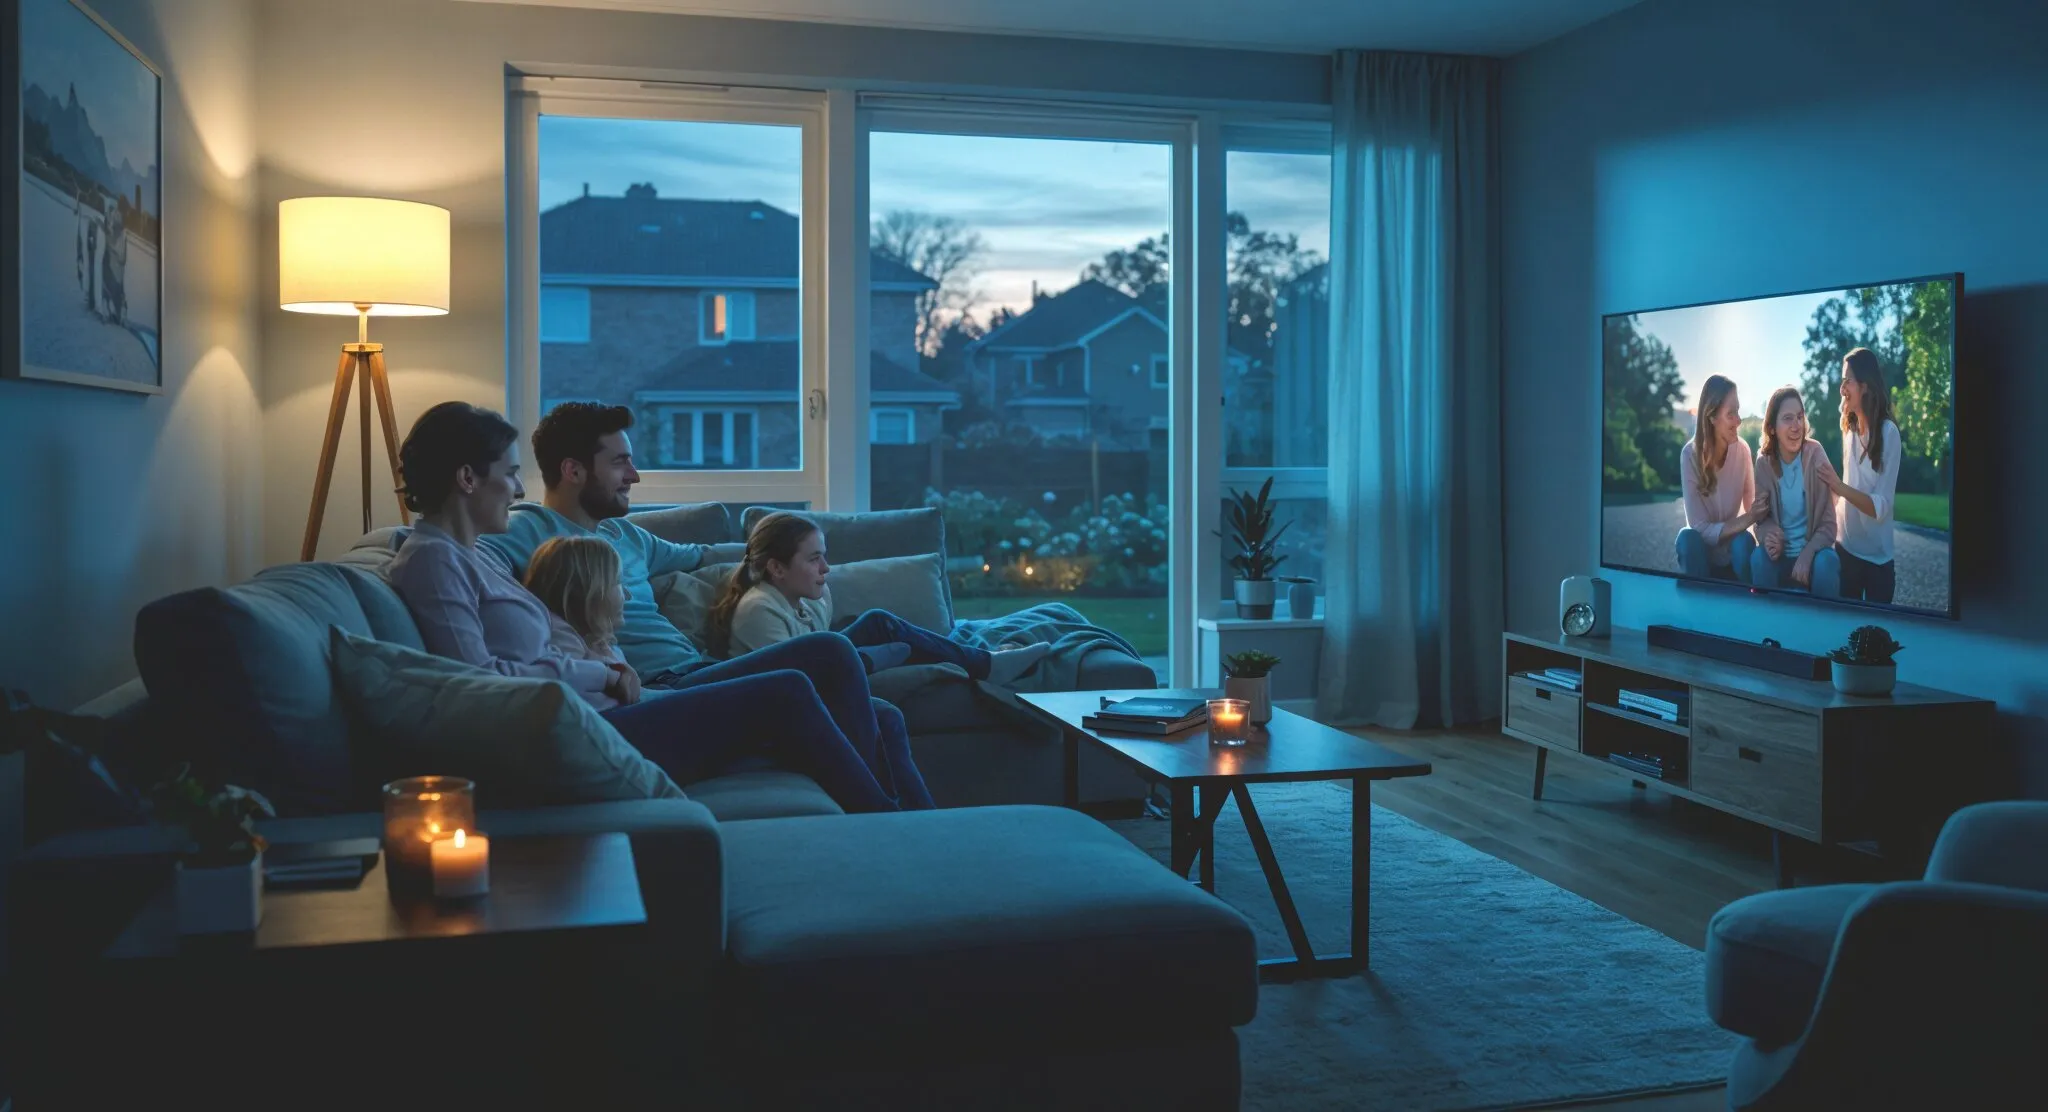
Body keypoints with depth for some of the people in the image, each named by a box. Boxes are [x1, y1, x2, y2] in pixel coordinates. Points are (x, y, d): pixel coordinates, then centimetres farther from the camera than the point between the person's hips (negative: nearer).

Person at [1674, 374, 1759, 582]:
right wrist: (1747, 519, -32)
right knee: (1688, 538, -32)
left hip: (1733, 554, 1)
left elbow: (1751, 507, -3)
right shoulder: (1690, 455, -18)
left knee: (1744, 542, -31)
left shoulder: (1742, 450, -11)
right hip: (1702, 553, -1)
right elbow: (1701, 529, -19)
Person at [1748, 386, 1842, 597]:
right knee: (1758, 559, -30)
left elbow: (1828, 525, -10)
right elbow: (1762, 516, 3)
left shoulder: (1816, 456, -12)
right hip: (1780, 553, 1)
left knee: (1826, 563, -32)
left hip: (1812, 550, -1)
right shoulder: (1764, 461, -5)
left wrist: (1807, 554, -28)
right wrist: (1767, 534, -21)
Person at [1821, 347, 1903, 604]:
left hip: (1878, 558, -5)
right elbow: (1849, 489, 7)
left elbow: (1882, 507, -19)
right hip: (1846, 549, 5)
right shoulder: (1849, 429, 2)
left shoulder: (1888, 433, -15)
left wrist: (1841, 488, -30)